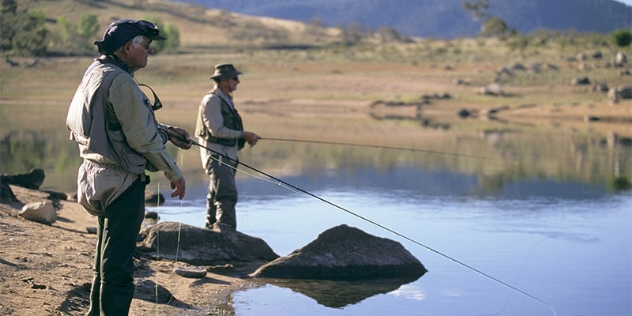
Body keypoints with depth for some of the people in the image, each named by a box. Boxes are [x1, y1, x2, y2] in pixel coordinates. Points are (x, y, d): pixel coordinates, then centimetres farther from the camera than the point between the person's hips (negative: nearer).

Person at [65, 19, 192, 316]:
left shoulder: (95, 73, 12)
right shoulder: (121, 82, -19)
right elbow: (142, 138, -18)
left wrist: (166, 132, 19)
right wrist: (174, 173, -8)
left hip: (98, 176, 10)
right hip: (122, 180, -10)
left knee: (106, 258, 21)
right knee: (118, 262, -6)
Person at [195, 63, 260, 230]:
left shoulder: (226, 99, 17)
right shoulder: (212, 100, -13)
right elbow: (217, 130, -20)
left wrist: (245, 139, 6)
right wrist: (243, 135, -15)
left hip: (227, 156, 10)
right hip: (216, 155, -10)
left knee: (215, 195, 15)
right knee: (227, 194, -19)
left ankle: (212, 228, 21)